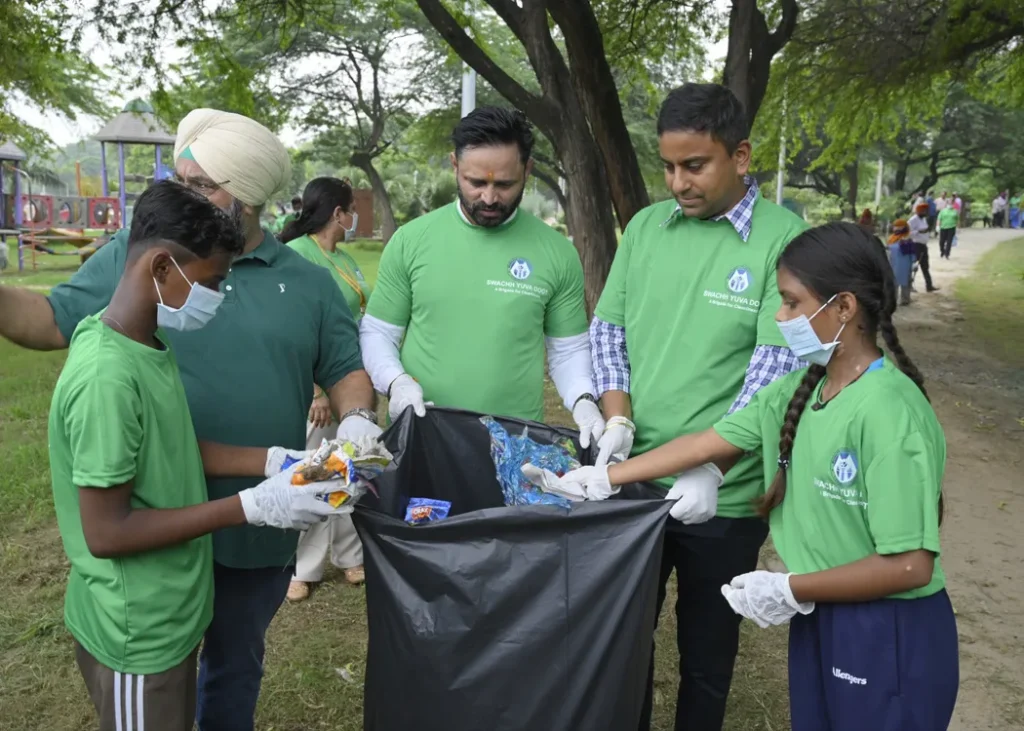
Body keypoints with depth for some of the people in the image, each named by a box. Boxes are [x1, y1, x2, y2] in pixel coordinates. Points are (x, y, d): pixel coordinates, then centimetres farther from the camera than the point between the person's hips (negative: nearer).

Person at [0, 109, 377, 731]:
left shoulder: (308, 282, 1)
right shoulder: (132, 256, -3)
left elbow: (345, 369, 5)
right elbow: (55, 321, 0)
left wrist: (357, 420, -14)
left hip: (261, 525, 2)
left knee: (236, 664, 24)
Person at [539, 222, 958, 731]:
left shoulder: (890, 415, -24)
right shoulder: (799, 390, 0)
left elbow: (909, 566, -25)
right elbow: (707, 443, 4)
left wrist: (788, 589, -17)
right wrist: (604, 478, 4)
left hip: (890, 636, -7)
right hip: (821, 618, 7)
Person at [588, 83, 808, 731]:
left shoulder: (785, 237, -9)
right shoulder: (646, 226, 4)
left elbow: (778, 363, -15)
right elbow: (608, 328, 7)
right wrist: (618, 420, -7)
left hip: (724, 491, -3)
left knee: (708, 645, 15)